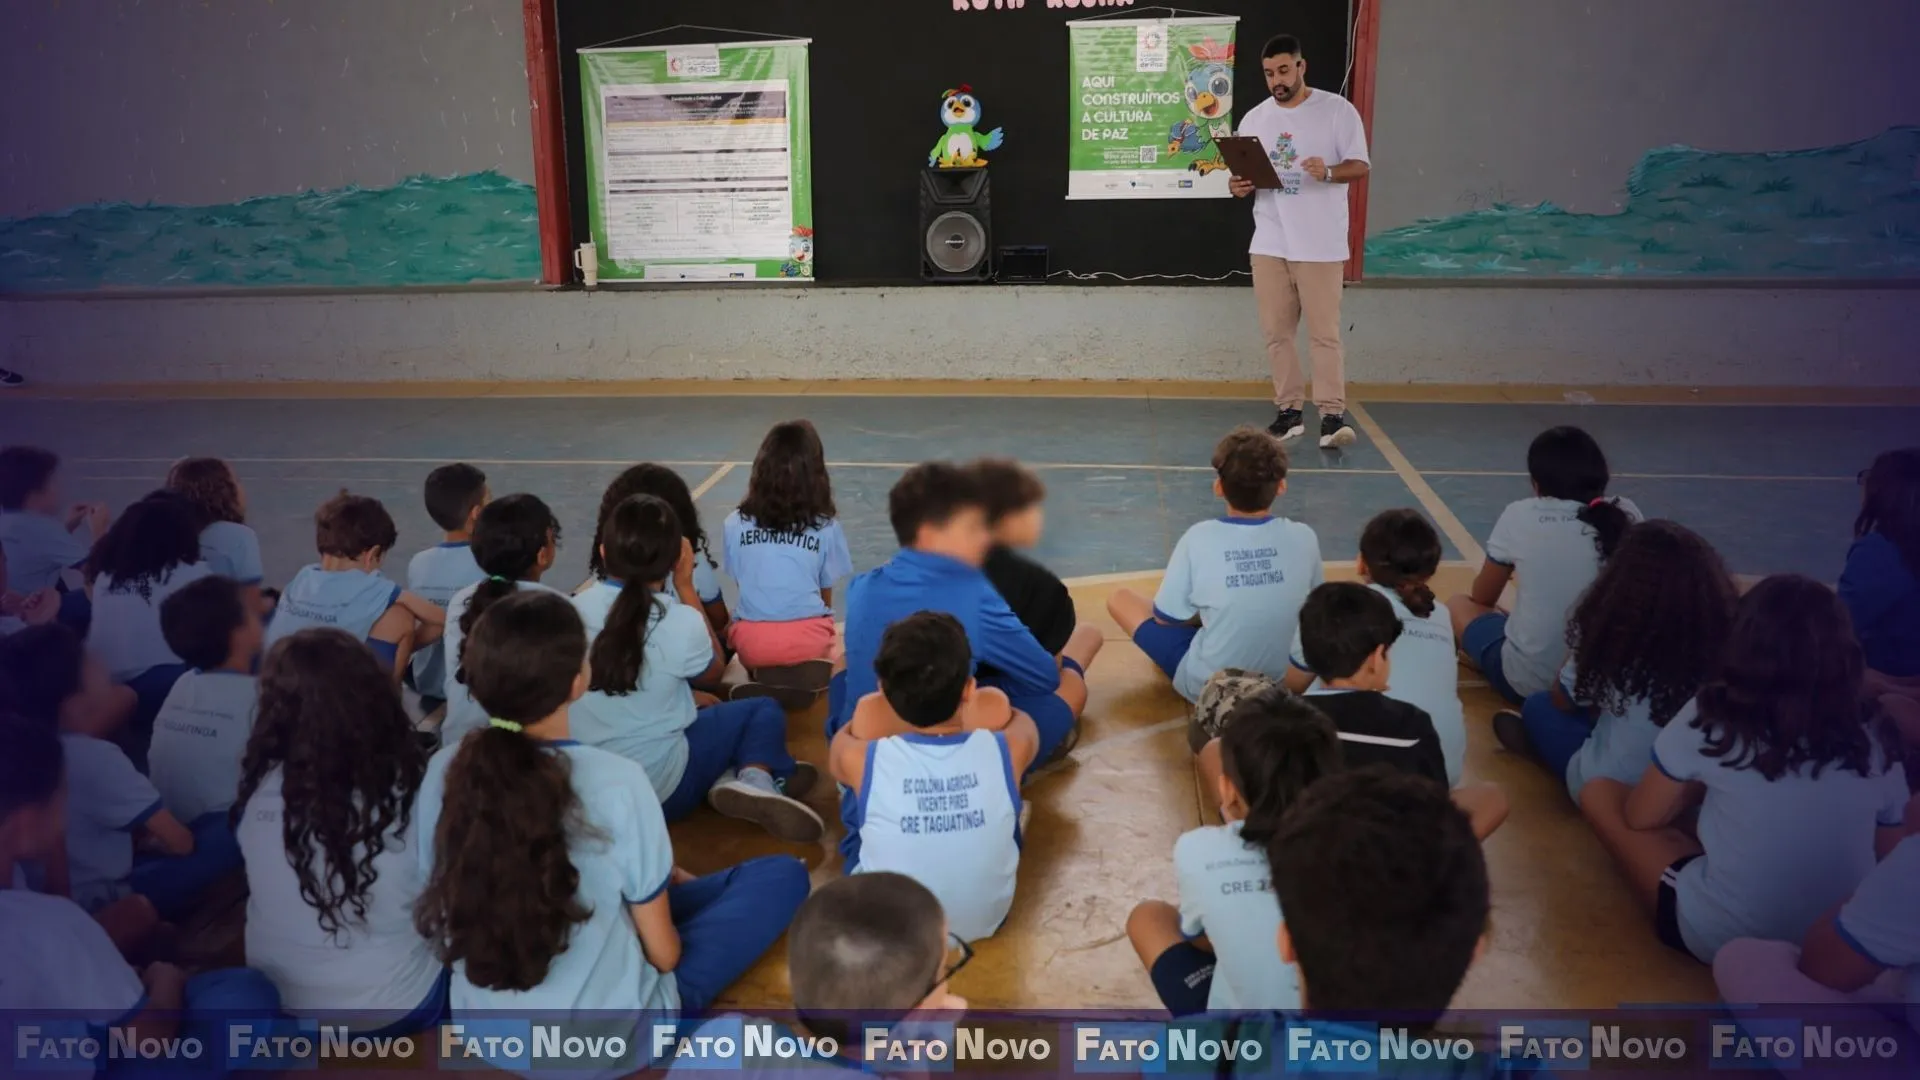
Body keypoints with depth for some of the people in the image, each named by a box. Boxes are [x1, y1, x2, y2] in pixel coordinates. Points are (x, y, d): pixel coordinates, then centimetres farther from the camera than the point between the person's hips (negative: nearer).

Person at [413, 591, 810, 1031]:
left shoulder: (441, 772, -13)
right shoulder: (617, 782, -26)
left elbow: (449, 909, 5)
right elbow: (663, 953, -14)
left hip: (481, 1029, 6)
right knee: (784, 875, 8)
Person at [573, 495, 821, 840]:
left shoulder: (575, 609, -7)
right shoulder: (679, 620, -19)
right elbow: (714, 667, 5)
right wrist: (685, 586, 3)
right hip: (659, 789, -5)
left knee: (705, 710, 27)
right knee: (764, 711, 12)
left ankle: (730, 779, 7)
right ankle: (758, 782, -7)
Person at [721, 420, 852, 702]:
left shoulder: (734, 524, 4)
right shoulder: (827, 527, 0)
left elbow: (743, 585, 11)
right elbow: (825, 595, 8)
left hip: (752, 642, 2)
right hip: (808, 640, -2)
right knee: (837, 638, 31)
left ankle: (764, 676, 4)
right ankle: (805, 674, 1)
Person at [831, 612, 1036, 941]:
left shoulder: (864, 761, -29)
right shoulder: (1006, 751, -27)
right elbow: (1022, 721, 2)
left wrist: (895, 701, 18)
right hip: (986, 919, 1)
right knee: (996, 702, 10)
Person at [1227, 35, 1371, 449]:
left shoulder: (1337, 109, -1)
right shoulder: (1254, 118, 12)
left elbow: (1361, 166, -4)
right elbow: (1245, 176, 15)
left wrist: (1329, 172, -24)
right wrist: (1239, 186, -8)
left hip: (1320, 245, -4)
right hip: (1268, 244, 4)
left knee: (1324, 333, -6)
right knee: (1276, 332, 6)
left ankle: (1332, 414, -2)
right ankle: (1290, 411, 14)